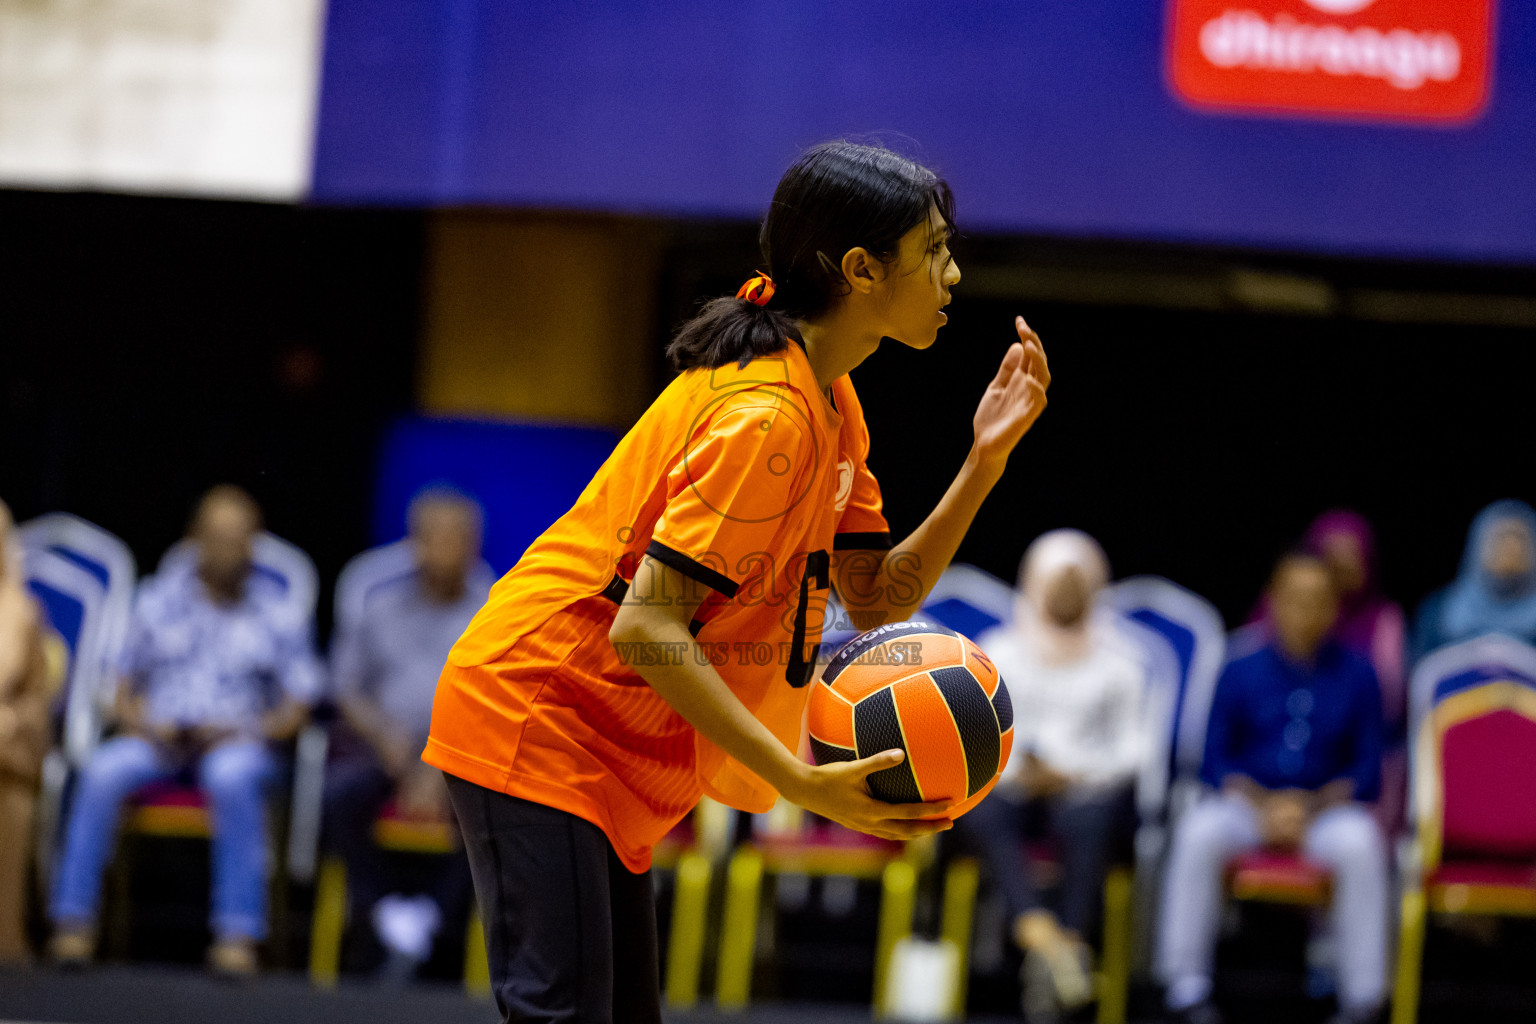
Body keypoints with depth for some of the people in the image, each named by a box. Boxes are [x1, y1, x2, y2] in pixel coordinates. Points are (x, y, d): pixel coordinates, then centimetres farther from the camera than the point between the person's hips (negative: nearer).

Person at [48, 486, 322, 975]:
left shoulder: (277, 614, 8)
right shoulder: (158, 600, 12)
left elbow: (294, 709, 5)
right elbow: (125, 691, 13)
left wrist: (242, 731, -13)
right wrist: (144, 724, -9)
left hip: (237, 745, -2)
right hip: (157, 741, 2)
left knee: (232, 777, -39)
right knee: (102, 770, -32)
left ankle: (238, 934, -39)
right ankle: (73, 923, -30)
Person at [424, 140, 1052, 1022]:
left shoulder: (829, 405, 8)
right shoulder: (766, 416, -23)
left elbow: (877, 598, 9)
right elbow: (647, 629, -27)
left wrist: (986, 461, -2)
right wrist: (802, 782, -32)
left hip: (609, 760, 10)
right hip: (535, 724, -10)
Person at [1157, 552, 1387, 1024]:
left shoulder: (1355, 675, 5)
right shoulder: (1241, 673, 5)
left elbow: (1367, 771, 4)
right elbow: (1216, 760, 4)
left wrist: (1314, 807, -13)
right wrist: (1263, 806, -13)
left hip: (1328, 805, 0)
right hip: (1248, 803, 0)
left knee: (1359, 843, -34)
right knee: (1198, 831, -32)